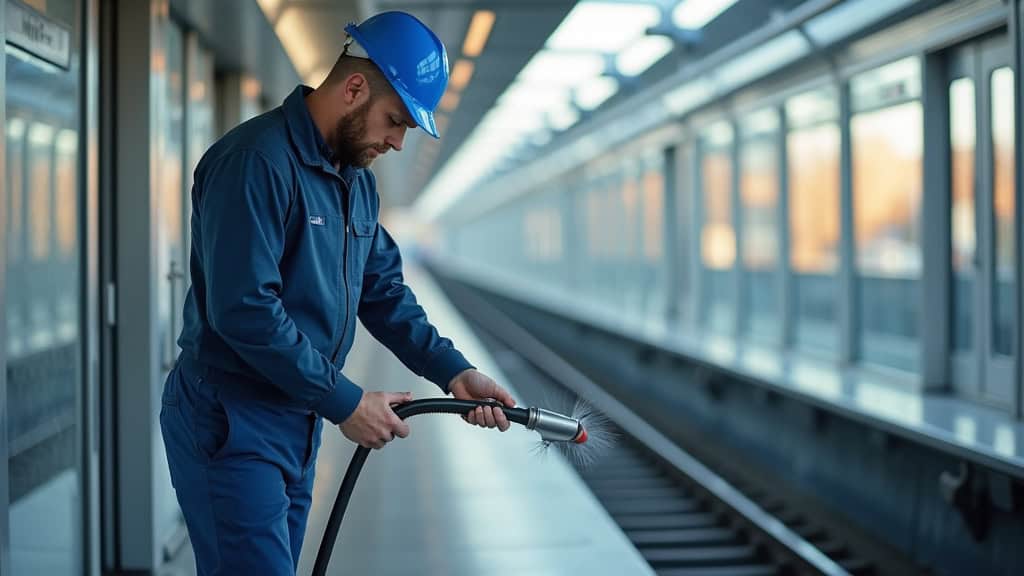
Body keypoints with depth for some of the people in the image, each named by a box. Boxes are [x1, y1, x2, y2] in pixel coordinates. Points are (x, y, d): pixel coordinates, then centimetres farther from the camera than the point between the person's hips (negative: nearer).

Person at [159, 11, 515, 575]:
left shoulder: (356, 178, 10)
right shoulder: (257, 161, -20)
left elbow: (383, 290, 15)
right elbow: (244, 311, -26)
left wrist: (452, 371, 1)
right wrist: (345, 402, -20)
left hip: (297, 420, 9)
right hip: (231, 424, -9)